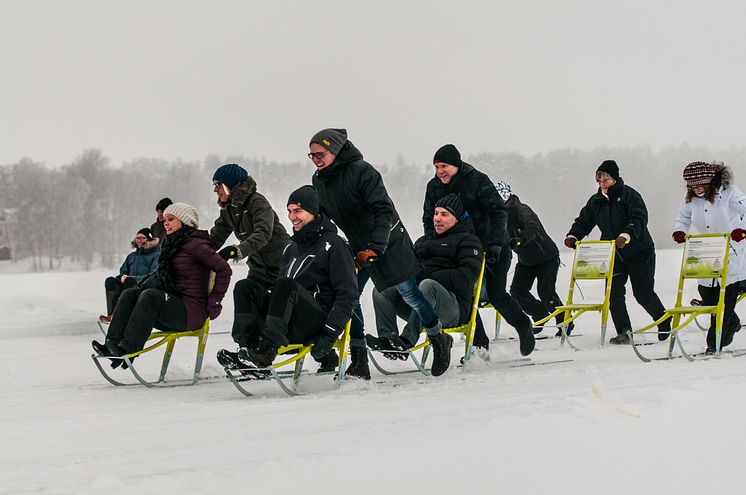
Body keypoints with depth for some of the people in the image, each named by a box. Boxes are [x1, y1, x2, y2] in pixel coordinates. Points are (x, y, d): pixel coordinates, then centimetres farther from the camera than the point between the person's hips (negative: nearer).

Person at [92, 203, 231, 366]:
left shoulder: (195, 245, -10)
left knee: (150, 296, -30)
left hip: (193, 312, -9)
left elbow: (223, 269, -15)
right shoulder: (172, 245, 19)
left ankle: (127, 349, -35)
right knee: (129, 294, -5)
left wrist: (213, 303, -14)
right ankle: (112, 342, -21)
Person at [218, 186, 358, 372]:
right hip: (292, 328, 8)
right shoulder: (291, 248, 23)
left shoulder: (334, 245, 1)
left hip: (318, 322, -8)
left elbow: (348, 296, -7)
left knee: (285, 285, -32)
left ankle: (266, 350, -42)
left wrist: (329, 335, -16)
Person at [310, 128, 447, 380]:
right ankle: (359, 361, -3)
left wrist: (375, 246, -37)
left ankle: (439, 339, 27)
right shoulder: (319, 181, -1)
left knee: (409, 293, 3)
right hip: (358, 247, 6)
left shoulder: (361, 171, -24)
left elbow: (384, 210, -28)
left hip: (389, 243, -6)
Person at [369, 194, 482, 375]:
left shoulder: (467, 241, 10)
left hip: (455, 308, -7)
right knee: (381, 289, -13)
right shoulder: (423, 241, 32)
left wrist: (429, 277, -14)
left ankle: (407, 340, -47)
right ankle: (386, 337, -34)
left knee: (427, 286, -38)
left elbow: (467, 276, -7)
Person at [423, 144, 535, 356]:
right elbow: (428, 220, 12)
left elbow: (498, 212, -17)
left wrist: (495, 244, -25)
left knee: (496, 295, -7)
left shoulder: (477, 181, -15)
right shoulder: (434, 187, 2)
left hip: (493, 250, -5)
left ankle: (523, 326, 19)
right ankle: (480, 345, 5)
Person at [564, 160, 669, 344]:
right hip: (613, 253, 5)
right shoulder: (596, 201, 4)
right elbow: (583, 221, 9)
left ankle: (664, 322, 26)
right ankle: (623, 332, -2)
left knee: (643, 293, 1)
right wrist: (573, 236, -10)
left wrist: (626, 235, -40)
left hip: (638, 251, -5)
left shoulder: (629, 195, -13)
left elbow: (639, 218, -24)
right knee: (614, 292, -9)